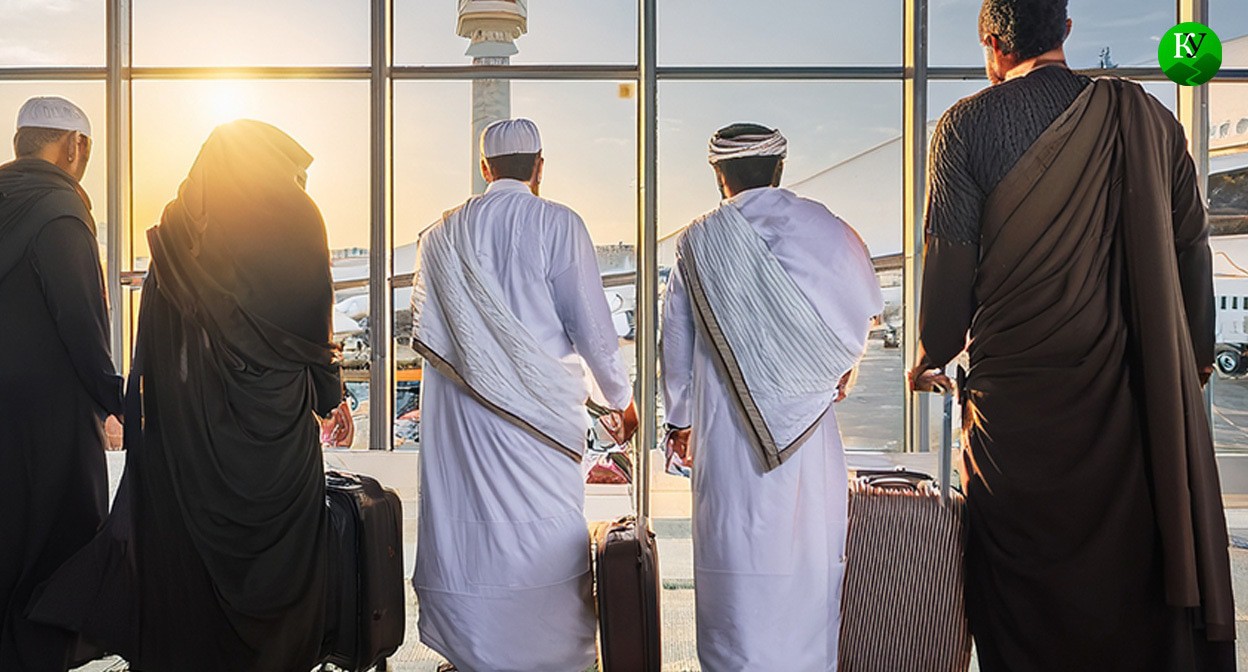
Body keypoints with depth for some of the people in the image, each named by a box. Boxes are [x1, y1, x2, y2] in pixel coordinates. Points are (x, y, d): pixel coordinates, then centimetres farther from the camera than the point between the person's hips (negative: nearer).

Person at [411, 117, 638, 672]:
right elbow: (591, 324, -5)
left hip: (458, 417, 4)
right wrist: (620, 398, 8)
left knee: (467, 528, 11)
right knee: (547, 541, 5)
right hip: (538, 413, -4)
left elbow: (423, 334, 14)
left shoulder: (441, 234, 7)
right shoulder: (557, 224, -6)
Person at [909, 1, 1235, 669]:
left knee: (1026, 603, 9)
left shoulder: (968, 125, -4)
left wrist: (931, 357, 11)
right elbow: (1192, 248, 9)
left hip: (1018, 398, -2)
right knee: (1141, 582, 12)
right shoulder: (1148, 118, 6)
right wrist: (1197, 356, 24)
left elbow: (950, 262, -6)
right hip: (1136, 395, 3)